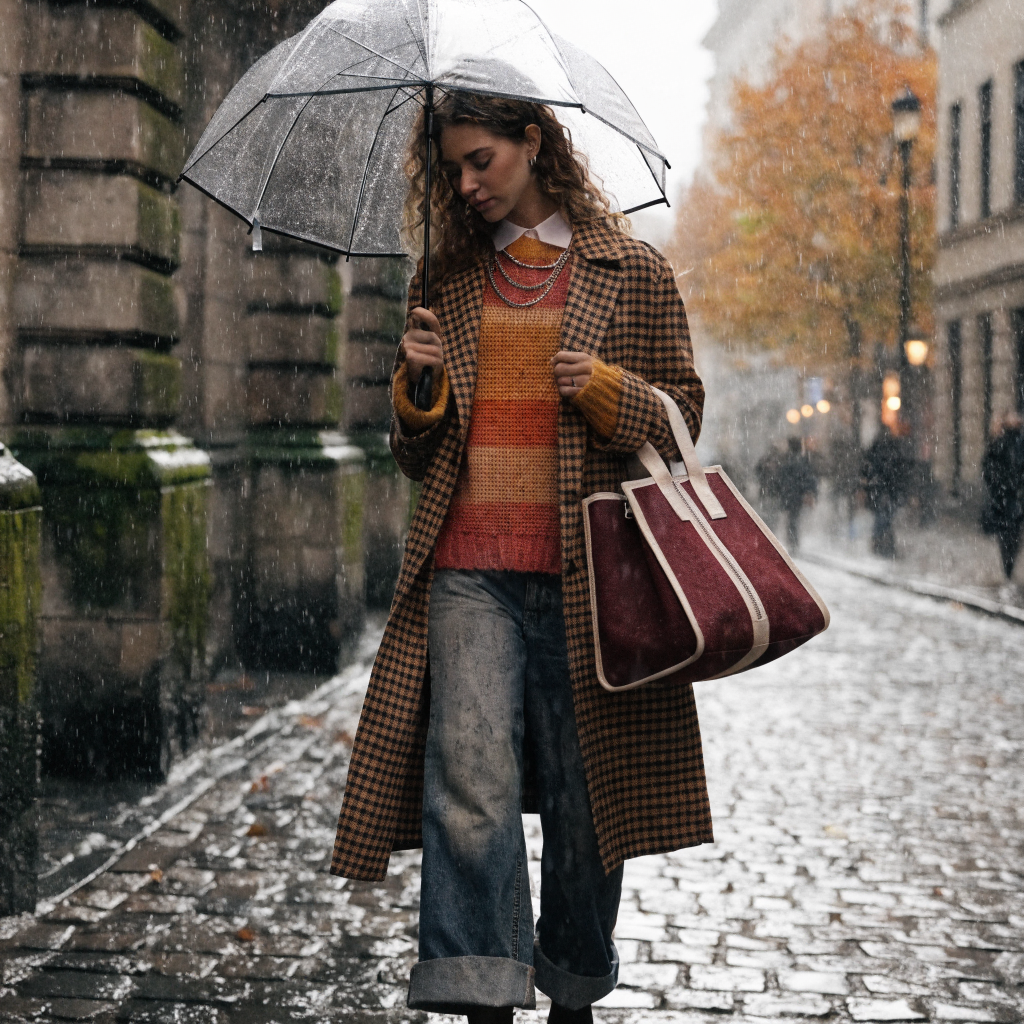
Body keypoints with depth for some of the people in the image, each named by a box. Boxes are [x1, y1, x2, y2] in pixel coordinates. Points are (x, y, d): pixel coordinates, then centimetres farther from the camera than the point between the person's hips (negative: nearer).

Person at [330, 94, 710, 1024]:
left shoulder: (632, 273, 8)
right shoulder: (451, 282, 16)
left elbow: (682, 414, 9)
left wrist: (606, 388, -9)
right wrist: (419, 385, -1)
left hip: (582, 567, -1)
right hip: (467, 569, 2)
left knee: (583, 787, 4)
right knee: (470, 773, -14)